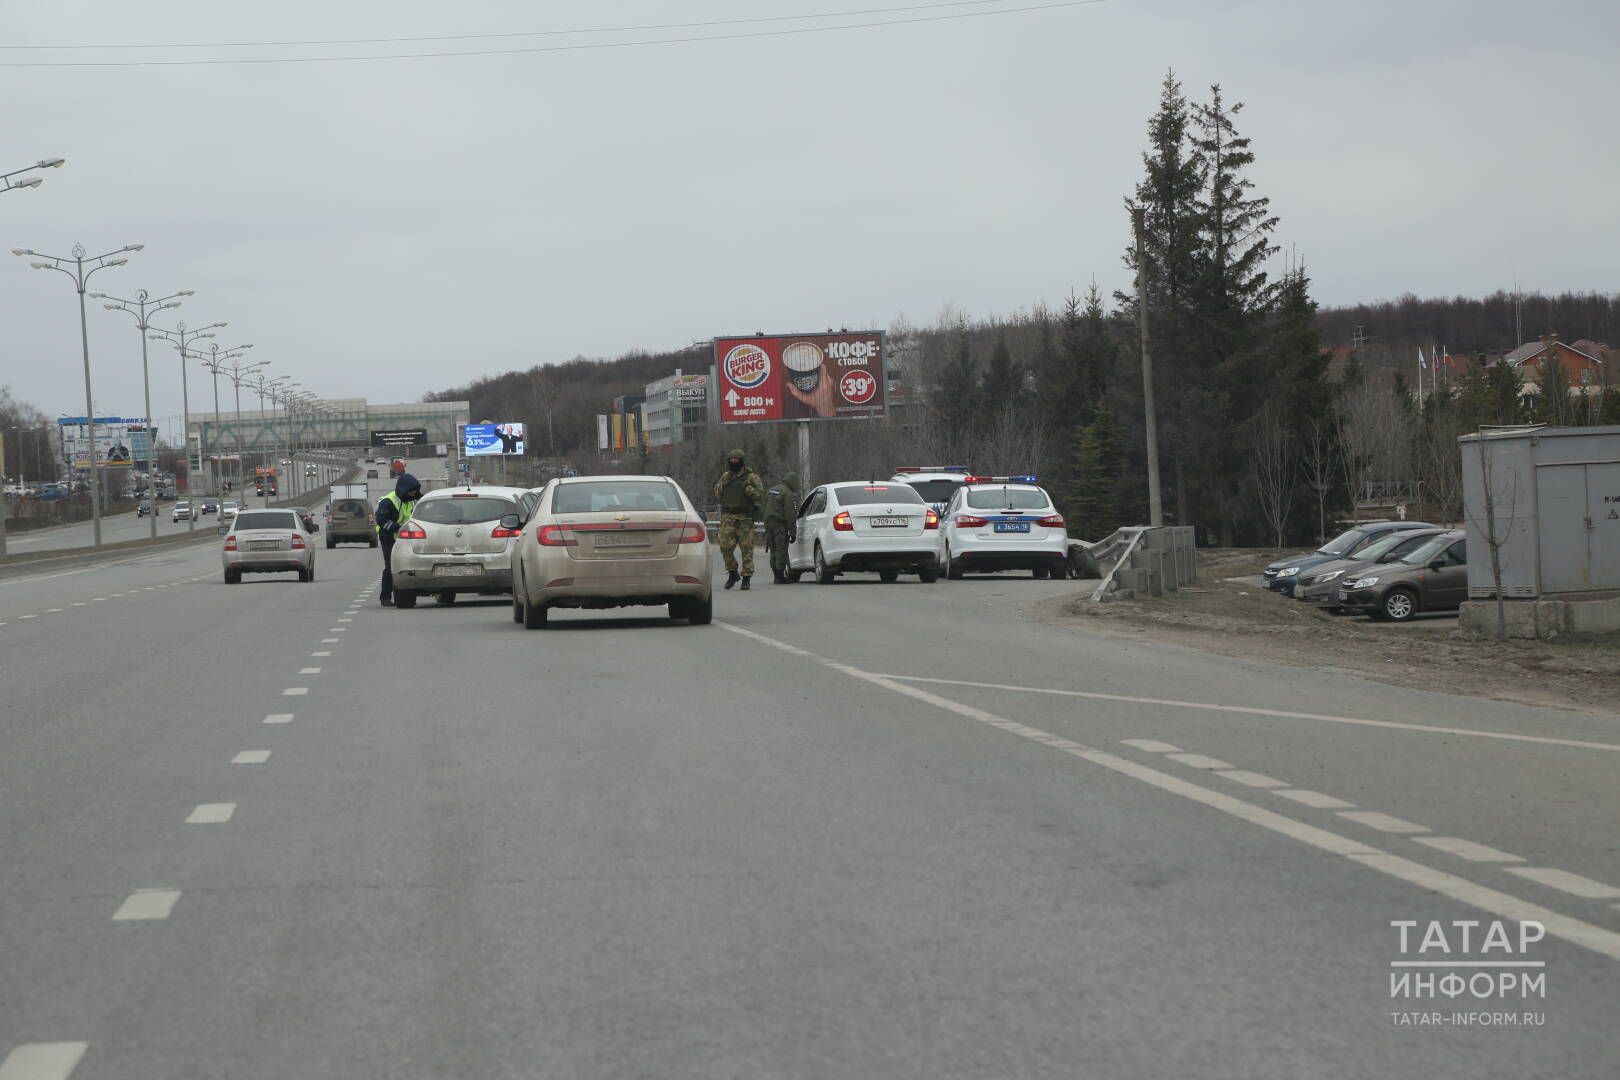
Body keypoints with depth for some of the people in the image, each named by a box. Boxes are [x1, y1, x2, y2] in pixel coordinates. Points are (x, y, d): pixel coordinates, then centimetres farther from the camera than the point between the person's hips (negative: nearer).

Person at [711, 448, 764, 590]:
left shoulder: (751, 477, 2)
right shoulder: (725, 477, 14)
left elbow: (760, 494, -6)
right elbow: (718, 497, 17)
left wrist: (747, 488, -18)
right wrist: (719, 485, 0)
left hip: (745, 519, -3)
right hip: (728, 518, 3)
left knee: (746, 549, -3)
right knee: (725, 546, -7)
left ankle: (746, 578, 3)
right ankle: (732, 573, 10)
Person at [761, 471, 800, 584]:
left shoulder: (771, 491, 17)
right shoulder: (788, 494, -10)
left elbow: (764, 510, 21)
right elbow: (790, 515, -15)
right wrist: (792, 532, -11)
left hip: (768, 523, 8)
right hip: (780, 524, -8)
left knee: (774, 551, 13)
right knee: (781, 550, -6)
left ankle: (776, 575, 15)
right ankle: (780, 577, -7)